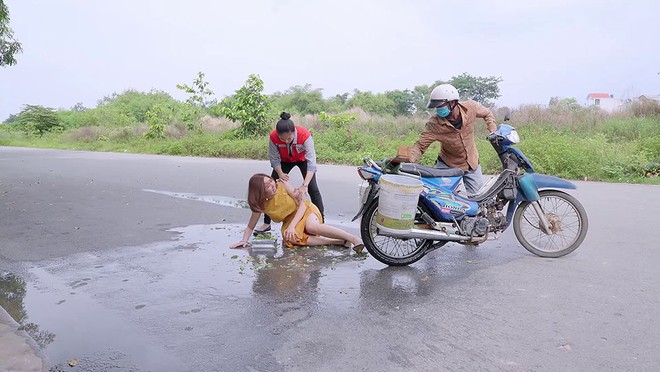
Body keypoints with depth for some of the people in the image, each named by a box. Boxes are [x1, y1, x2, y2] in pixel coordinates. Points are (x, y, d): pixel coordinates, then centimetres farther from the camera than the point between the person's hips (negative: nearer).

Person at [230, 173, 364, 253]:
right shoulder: (260, 205, -12)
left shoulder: (282, 184, -20)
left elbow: (302, 205, -20)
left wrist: (292, 225, -29)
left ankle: (354, 239, -41)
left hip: (306, 210, -2)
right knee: (290, 239, -33)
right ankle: (341, 242, -36)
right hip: (289, 220, 3)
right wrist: (244, 240, -14)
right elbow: (251, 225, 1)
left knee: (311, 227, -38)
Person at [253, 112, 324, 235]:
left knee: (313, 189, -11)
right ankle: (266, 223, 10)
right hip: (285, 160, 2)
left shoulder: (305, 135, -41)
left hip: (303, 159, -2)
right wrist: (280, 173, -35)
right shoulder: (273, 137, -34)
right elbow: (274, 159, -20)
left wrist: (305, 185, -52)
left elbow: (311, 162, -43)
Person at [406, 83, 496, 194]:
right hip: (447, 165, -2)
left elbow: (487, 113, 6)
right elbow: (420, 145, -25)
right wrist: (408, 159, -43)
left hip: (472, 163, 2)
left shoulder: (470, 107, -16)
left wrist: (493, 131, -5)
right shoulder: (434, 124, -25)